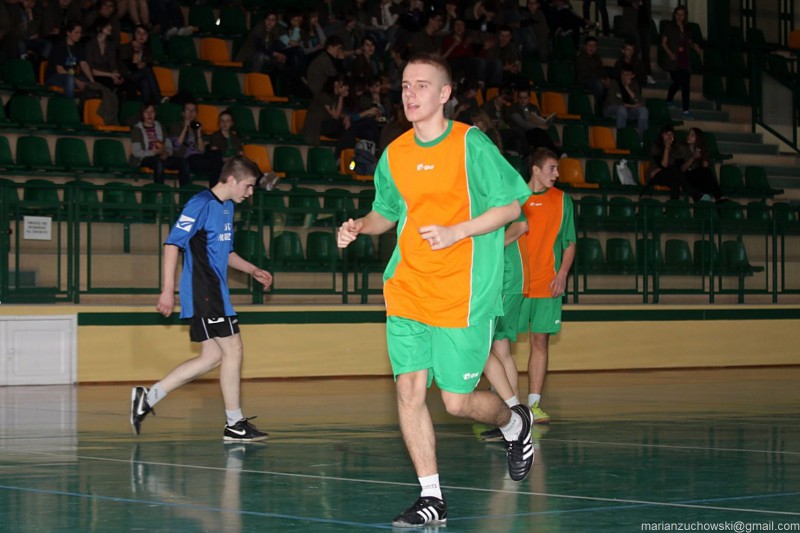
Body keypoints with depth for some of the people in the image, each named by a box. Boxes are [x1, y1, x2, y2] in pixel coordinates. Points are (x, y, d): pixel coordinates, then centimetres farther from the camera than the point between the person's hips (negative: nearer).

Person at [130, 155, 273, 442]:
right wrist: (168, 289, -21)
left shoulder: (227, 207, 17)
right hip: (202, 291, -10)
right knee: (233, 350, -5)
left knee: (212, 357, 8)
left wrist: (253, 270, 21)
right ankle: (235, 424, 4)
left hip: (214, 293, 10)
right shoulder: (201, 204, -13)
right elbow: (173, 243, -17)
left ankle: (148, 397, 10)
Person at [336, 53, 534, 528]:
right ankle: (432, 500, 4)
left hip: (463, 294, -4)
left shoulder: (471, 145, -9)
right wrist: (358, 227, 0)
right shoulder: (394, 155, 7)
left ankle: (515, 422, 33)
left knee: (457, 401, -1)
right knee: (409, 389, -5)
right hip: (407, 292, 5)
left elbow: (512, 204, -6)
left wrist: (456, 232, -18)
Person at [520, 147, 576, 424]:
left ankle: (534, 404, 2)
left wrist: (562, 274, -3)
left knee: (540, 341, 0)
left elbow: (569, 242, 10)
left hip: (547, 284, 1)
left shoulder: (561, 200, 8)